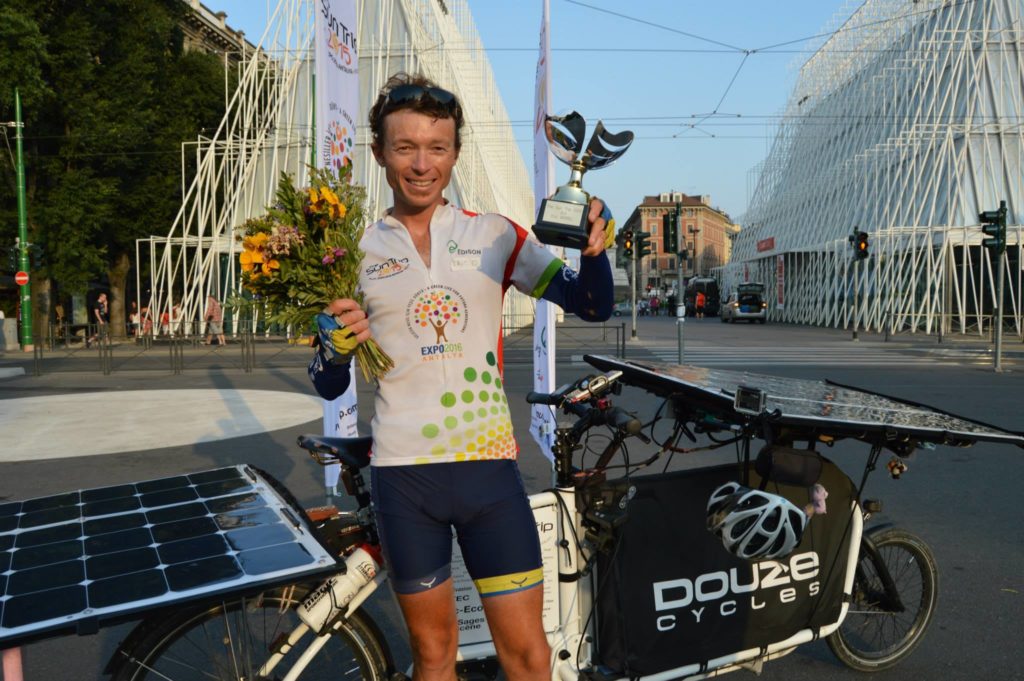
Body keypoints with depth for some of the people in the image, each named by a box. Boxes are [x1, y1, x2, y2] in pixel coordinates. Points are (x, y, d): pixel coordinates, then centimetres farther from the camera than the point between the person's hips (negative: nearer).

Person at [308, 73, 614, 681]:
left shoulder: (495, 236, 2)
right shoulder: (356, 253, 4)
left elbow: (592, 307, 1)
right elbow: (329, 386, 6)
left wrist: (594, 252, -20)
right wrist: (334, 347, -16)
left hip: (489, 464, 0)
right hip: (403, 474, 1)